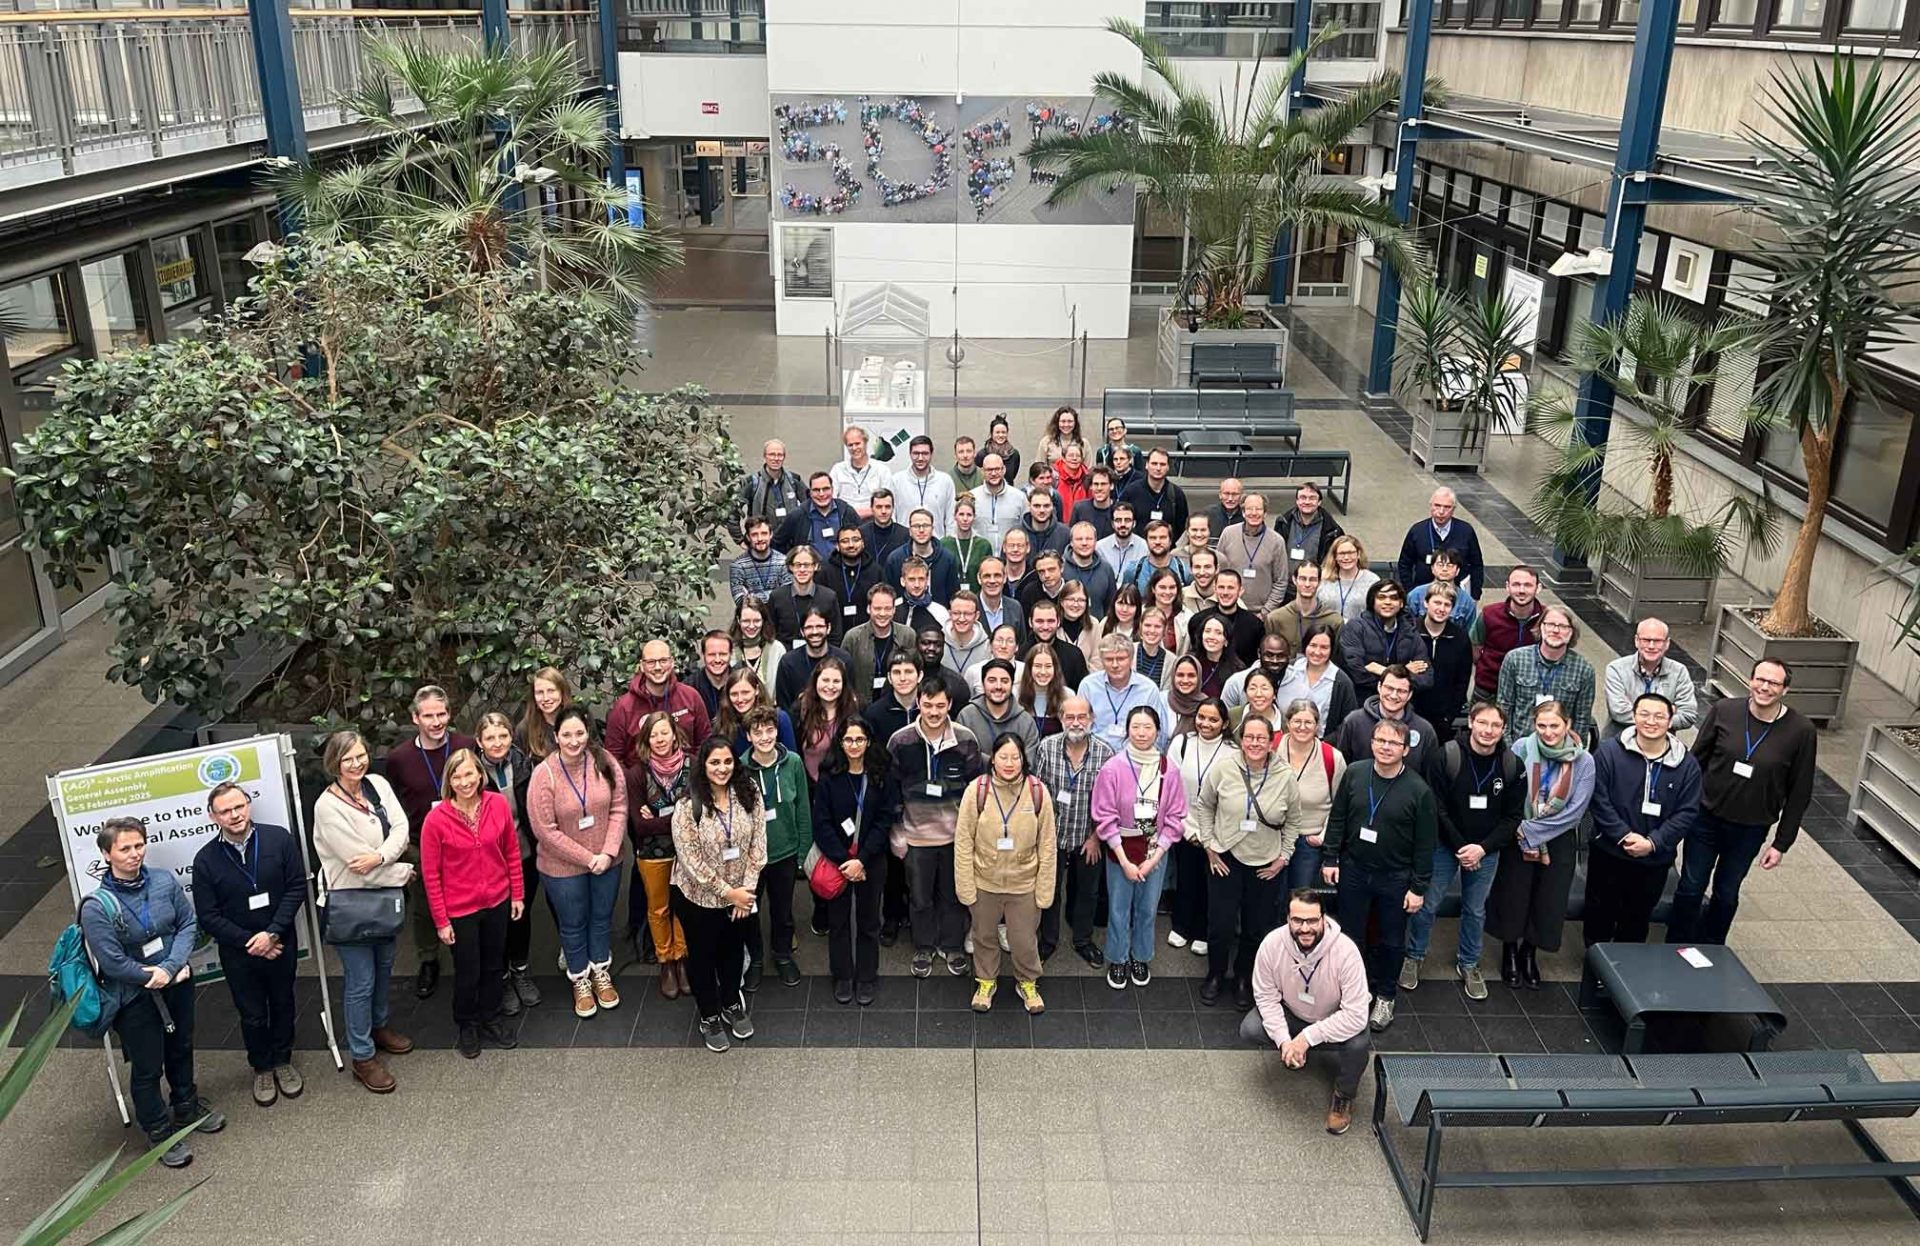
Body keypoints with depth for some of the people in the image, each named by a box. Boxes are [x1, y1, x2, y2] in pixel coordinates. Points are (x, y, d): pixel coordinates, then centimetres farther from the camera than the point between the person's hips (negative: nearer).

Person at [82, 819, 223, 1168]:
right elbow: (113, 963, -20)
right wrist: (153, 977, -13)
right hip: (134, 996, -4)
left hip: (177, 982, 4)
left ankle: (187, 1107, 48)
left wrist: (170, 968, -19)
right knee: (148, 1067, 9)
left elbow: (188, 924, -8)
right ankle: (160, 1131, 30)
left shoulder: (165, 881, -11)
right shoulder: (97, 907, -22)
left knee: (181, 1049, 24)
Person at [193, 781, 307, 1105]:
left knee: (283, 1005, 18)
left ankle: (283, 1061, 41)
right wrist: (249, 942, -16)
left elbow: (297, 887, -11)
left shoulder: (279, 839, -12)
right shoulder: (205, 859, -12)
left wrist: (272, 933, -19)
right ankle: (261, 1068, 37)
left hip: (281, 943, 1)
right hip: (237, 952, -1)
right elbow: (208, 917, -9)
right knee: (252, 1014, 14)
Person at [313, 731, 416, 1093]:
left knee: (383, 965, 23)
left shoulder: (378, 785, -4)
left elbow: (401, 827, -11)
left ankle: (378, 1026, 45)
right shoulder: (328, 807, -22)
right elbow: (357, 861, -23)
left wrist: (380, 856, -30)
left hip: (383, 894, 7)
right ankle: (362, 1057, 15)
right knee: (361, 980, 1)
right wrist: (404, 872, -13)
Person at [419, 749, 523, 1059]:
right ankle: (467, 1027, 37)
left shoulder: (498, 805, -11)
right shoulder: (436, 819, -18)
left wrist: (517, 894, 5)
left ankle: (490, 1021, 41)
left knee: (494, 966, 19)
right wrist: (441, 921, -8)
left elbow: (512, 852, 2)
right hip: (459, 910, -3)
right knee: (468, 972, 12)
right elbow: (431, 874, -11)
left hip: (497, 902, 3)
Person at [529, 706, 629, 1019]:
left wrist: (608, 852, -17)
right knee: (573, 925, 17)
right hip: (563, 867, -2)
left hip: (605, 862, 2)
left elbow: (618, 809, -8)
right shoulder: (544, 774, -21)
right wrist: (587, 858, -17)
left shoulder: (605, 762, -13)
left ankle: (601, 974, 44)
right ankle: (580, 981, 39)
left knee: (602, 919, 21)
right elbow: (545, 830, -18)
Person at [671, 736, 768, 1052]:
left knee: (734, 951, 23)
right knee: (703, 956, 16)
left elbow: (757, 844, -7)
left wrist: (746, 888, -13)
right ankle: (709, 1017, 37)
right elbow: (691, 860, -21)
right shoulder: (688, 806, -22)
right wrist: (728, 892, -17)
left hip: (739, 894, 3)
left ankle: (732, 1006, 47)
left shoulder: (749, 795, -11)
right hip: (698, 896, -3)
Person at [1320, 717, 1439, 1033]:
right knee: (1350, 934, 15)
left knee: (1390, 941, 12)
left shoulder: (1419, 790, -14)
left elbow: (1425, 843, -9)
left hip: (1395, 878, -2)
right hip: (1353, 871, 2)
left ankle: (1384, 997, 32)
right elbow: (1337, 818, 4)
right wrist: (1330, 858, 1)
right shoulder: (1354, 773, -6)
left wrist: (1419, 887, -8)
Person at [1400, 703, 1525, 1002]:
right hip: (1445, 846, -2)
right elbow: (1436, 806, -13)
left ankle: (1468, 964, 34)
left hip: (1486, 851, 2)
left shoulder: (1513, 765, -8)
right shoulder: (1447, 756, -15)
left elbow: (1513, 816, -3)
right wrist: (1460, 847, -15)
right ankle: (1414, 957, 26)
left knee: (1475, 910, 15)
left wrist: (1483, 848, -13)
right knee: (1427, 905, 5)